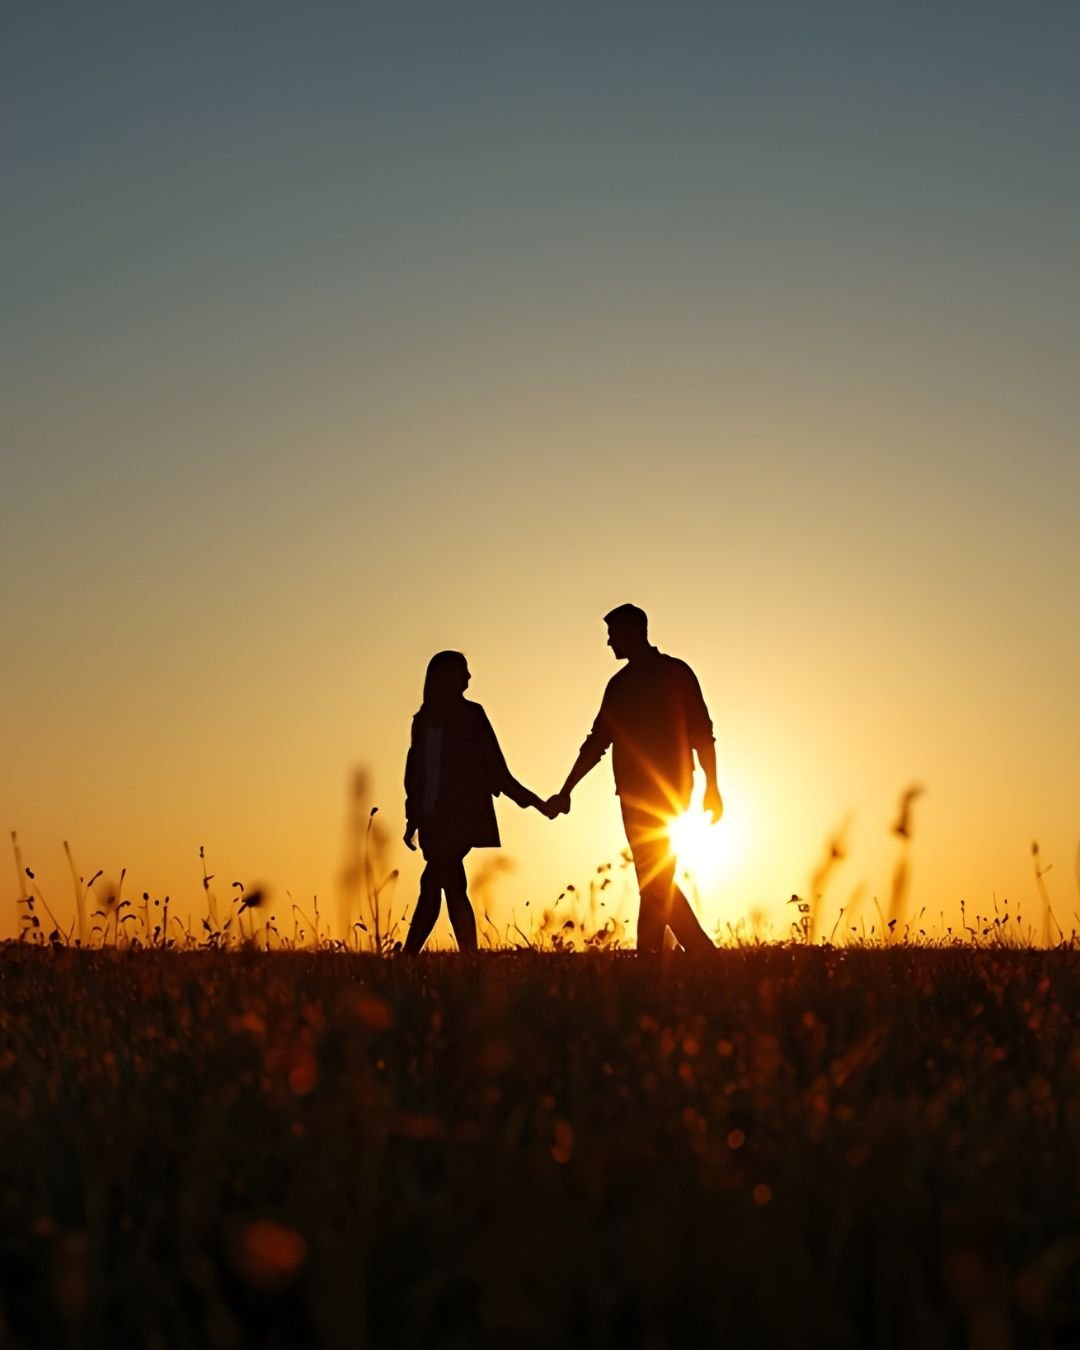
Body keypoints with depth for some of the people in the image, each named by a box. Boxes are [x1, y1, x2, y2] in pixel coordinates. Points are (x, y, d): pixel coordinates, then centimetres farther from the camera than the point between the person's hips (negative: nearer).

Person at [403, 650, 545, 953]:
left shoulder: (470, 715, -1)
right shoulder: (424, 719, 10)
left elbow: (493, 768, -1)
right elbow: (415, 775, 13)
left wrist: (531, 800, -6)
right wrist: (413, 820, 11)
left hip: (463, 816, -5)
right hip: (434, 819, 5)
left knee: (432, 884, -13)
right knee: (453, 889, 4)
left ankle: (409, 957, -14)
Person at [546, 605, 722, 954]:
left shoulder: (674, 673, -2)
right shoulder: (619, 683, 16)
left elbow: (701, 732, -6)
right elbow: (597, 742, 19)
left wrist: (711, 787, -14)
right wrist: (566, 792, 17)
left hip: (667, 792, -7)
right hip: (634, 794, 7)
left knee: (655, 882, -11)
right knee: (656, 882, 6)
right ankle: (702, 952, 11)